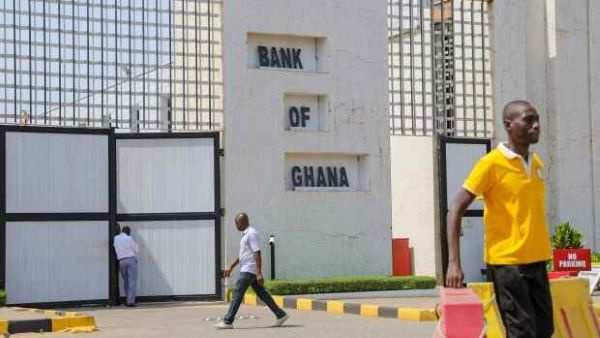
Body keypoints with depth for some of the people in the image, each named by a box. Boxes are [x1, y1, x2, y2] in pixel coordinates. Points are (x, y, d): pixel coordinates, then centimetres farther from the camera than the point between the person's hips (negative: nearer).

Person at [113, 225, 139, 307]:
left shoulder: (116, 238, 5)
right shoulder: (129, 239, -5)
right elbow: (135, 249, 2)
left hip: (121, 261, 4)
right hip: (131, 259, -4)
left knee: (126, 281, 15)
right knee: (132, 281, -4)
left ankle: (128, 299, 14)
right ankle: (131, 301, -10)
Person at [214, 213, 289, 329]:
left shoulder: (251, 234, -14)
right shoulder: (246, 234, 17)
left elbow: (257, 254, -21)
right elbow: (242, 254, 26)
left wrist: (259, 273, -25)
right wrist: (231, 267, 23)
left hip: (249, 270, -10)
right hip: (247, 270, 10)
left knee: (237, 294, -7)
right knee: (261, 293, 10)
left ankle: (228, 321, -4)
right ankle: (281, 315, 11)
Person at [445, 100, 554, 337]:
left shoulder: (537, 163, 10)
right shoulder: (491, 163, -10)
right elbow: (455, 210, -12)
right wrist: (454, 262, -20)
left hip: (536, 261, 7)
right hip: (506, 262, -7)